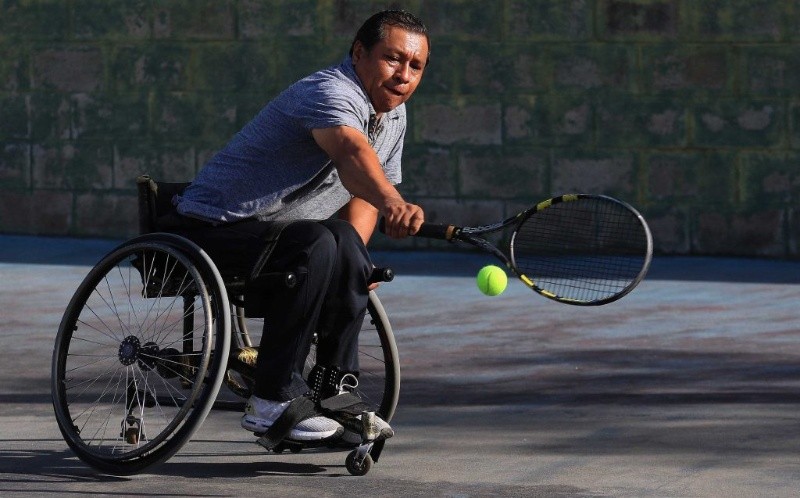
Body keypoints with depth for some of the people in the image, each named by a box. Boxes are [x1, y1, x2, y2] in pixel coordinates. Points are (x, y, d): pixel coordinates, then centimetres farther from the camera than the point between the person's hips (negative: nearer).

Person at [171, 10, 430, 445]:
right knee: (318, 244, -32)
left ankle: (333, 394, 2)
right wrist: (392, 203, -63)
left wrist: (352, 255, -3)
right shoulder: (331, 92, -22)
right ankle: (273, 404, -30)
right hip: (216, 226, -10)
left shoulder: (393, 115, 10)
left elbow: (364, 191, 19)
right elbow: (351, 152, -43)